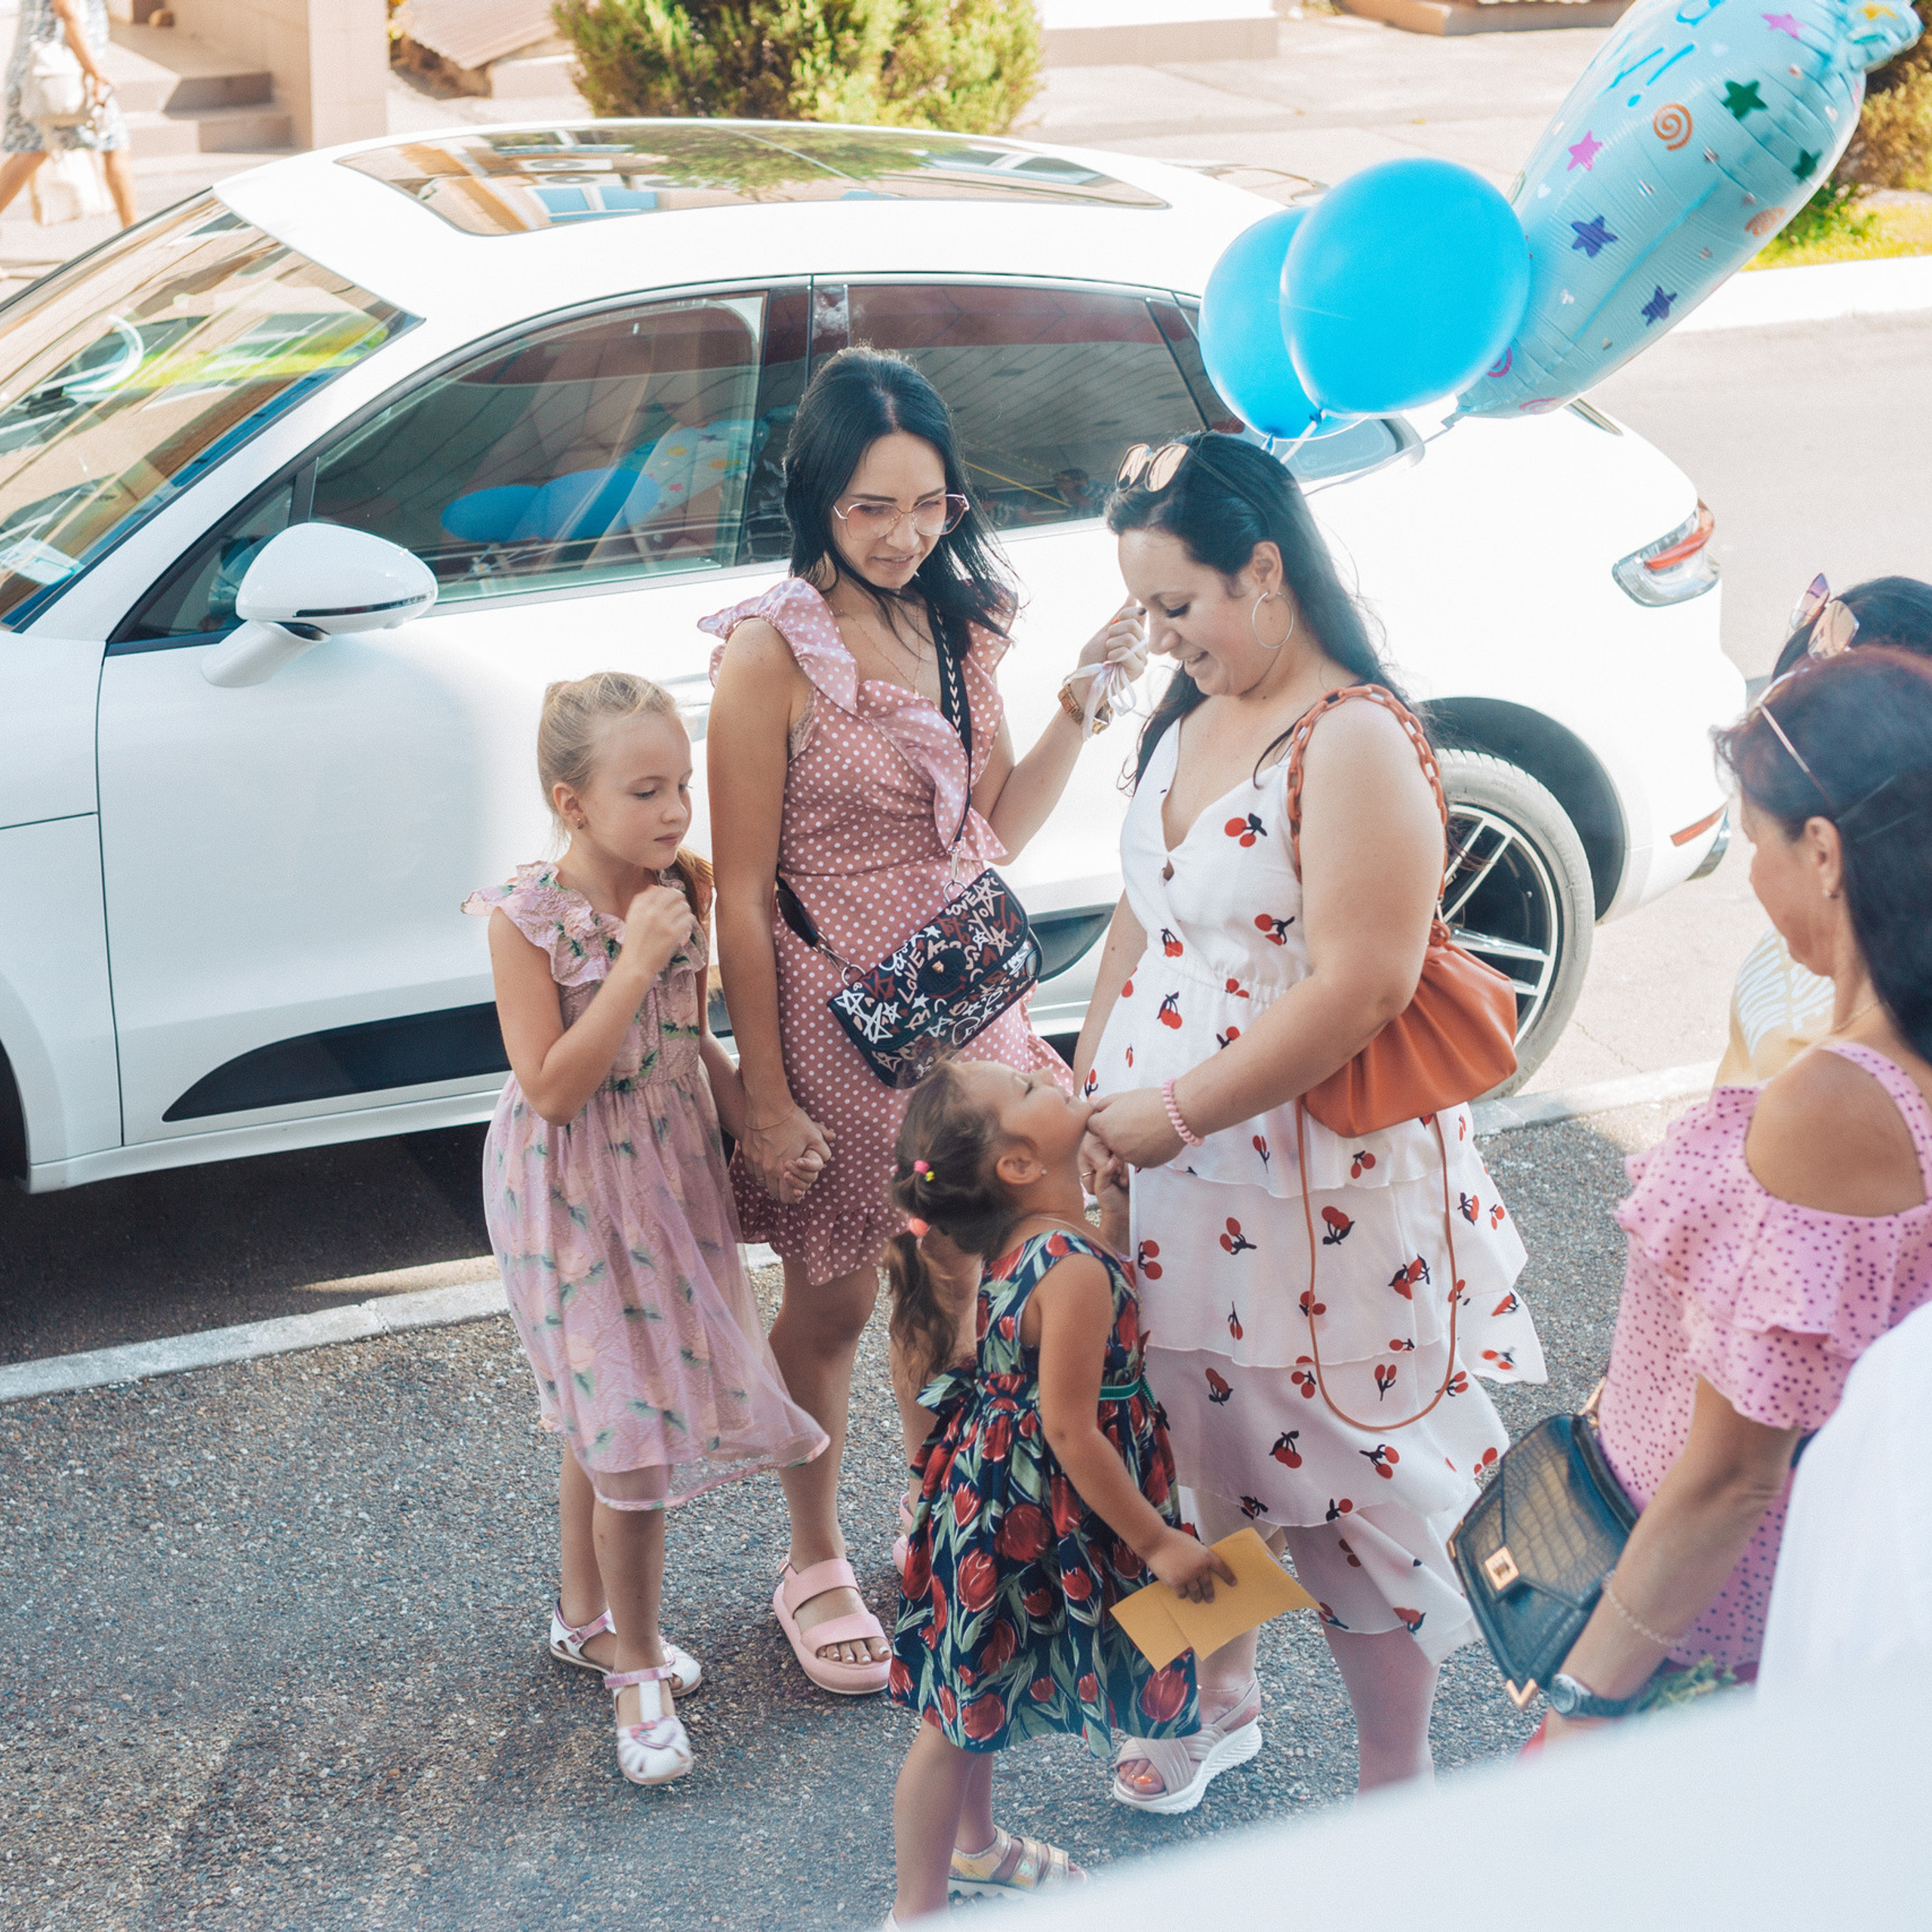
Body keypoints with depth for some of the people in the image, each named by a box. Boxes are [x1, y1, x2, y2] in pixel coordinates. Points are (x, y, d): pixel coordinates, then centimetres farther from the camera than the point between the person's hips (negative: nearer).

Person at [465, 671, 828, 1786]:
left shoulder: (683, 891, -3)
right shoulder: (527, 919, -19)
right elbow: (550, 1088, -24)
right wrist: (637, 963, -28)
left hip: (671, 1170, 6)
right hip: (576, 1193, -6)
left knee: (609, 1424, 19)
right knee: (626, 1422, -5)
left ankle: (587, 1618, 38)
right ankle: (635, 1665, 12)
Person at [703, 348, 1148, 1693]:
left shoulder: (960, 625, 3)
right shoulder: (775, 649, -16)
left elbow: (998, 829, 7)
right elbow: (743, 893, -14)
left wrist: (1083, 705, -6)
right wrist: (767, 1096, -14)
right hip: (837, 1018, -5)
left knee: (955, 1283, 17)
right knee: (833, 1299, 11)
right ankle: (817, 1567, 32)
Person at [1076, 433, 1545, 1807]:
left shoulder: (1356, 745, -19)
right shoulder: (1188, 723, 8)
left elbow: (1359, 988, -26)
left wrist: (1168, 1113, -21)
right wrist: (1088, 1097, 8)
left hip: (1320, 1193, -8)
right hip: (1174, 1178, 8)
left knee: (1350, 1486, 4)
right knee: (1206, 1452, 20)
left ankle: (1399, 1783, 21)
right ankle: (1220, 1696, 42)